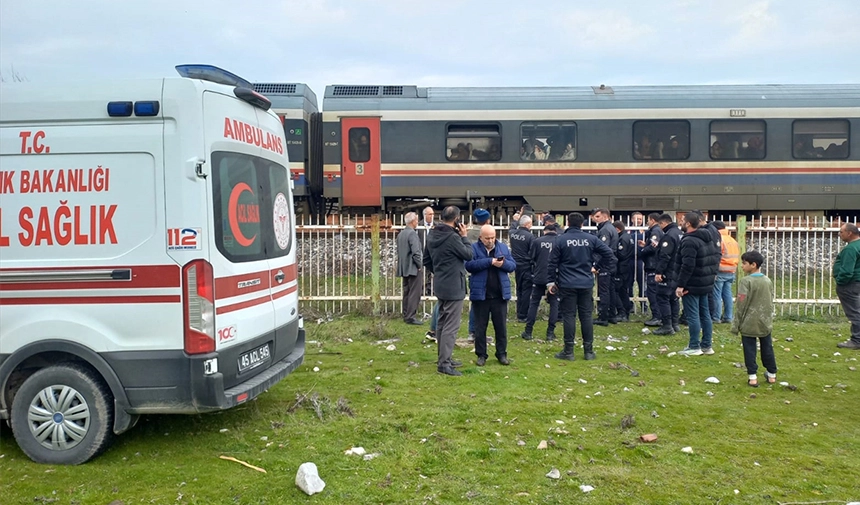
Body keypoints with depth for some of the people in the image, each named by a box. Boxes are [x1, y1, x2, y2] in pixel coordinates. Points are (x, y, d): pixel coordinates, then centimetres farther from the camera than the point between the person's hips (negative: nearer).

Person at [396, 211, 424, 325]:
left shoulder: (400, 234, 11)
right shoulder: (412, 234, -17)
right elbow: (416, 252, -22)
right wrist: (419, 265, -11)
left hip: (404, 268, 9)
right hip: (413, 268, -9)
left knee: (406, 293, 14)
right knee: (414, 293, -5)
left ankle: (406, 315, 19)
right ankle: (411, 317, -5)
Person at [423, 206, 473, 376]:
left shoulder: (432, 235, 7)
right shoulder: (452, 237, -21)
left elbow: (426, 260, 14)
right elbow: (468, 254, -11)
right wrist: (464, 236, -2)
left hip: (441, 285, 9)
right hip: (454, 287, -9)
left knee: (442, 322, 16)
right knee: (451, 326, -6)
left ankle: (443, 358, 26)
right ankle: (444, 363, -5)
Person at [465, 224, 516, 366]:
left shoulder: (503, 247, 8)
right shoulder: (474, 248, -3)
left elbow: (513, 265, 5)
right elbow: (469, 265, -18)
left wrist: (503, 264, -17)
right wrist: (490, 261, -24)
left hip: (500, 295, 3)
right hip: (480, 294, -2)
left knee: (501, 326, 10)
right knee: (480, 327, 7)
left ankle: (502, 354, 21)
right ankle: (481, 355, 18)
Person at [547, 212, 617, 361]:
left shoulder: (561, 239, -5)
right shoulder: (591, 239, 2)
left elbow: (553, 262, -5)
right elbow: (608, 253, 1)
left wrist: (550, 281, 2)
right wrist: (598, 266, 13)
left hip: (567, 284, -2)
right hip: (586, 284, 2)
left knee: (569, 316, 2)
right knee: (586, 316, 8)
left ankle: (568, 351, 4)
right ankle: (588, 351, 13)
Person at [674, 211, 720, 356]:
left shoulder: (689, 241, -19)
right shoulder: (707, 237, 12)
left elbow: (687, 266, -25)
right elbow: (715, 259, 17)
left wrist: (681, 284, -22)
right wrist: (712, 274, 20)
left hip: (692, 284, -9)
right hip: (706, 283, 9)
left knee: (693, 315, -2)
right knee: (705, 314, 13)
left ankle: (694, 347, 3)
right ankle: (706, 345, 20)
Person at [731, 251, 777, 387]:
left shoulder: (746, 281, -14)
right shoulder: (768, 281, 5)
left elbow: (741, 305, -14)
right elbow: (771, 303, 12)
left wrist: (736, 324, -7)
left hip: (749, 323, -6)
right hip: (765, 322, 6)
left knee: (750, 350, 2)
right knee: (767, 348, 15)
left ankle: (752, 377, 2)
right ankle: (772, 374, 24)